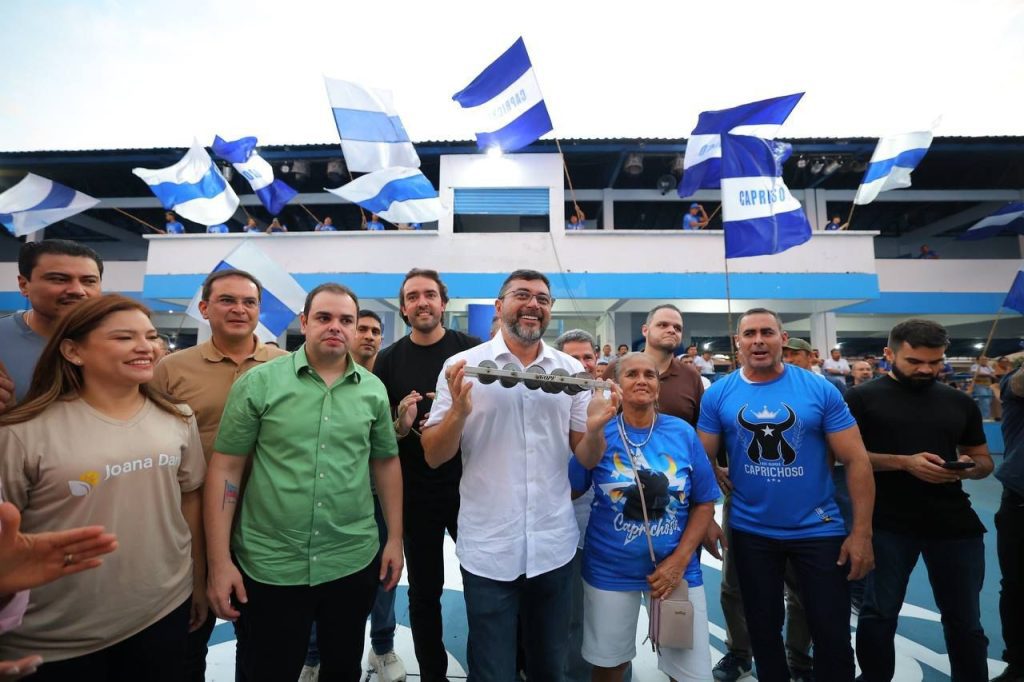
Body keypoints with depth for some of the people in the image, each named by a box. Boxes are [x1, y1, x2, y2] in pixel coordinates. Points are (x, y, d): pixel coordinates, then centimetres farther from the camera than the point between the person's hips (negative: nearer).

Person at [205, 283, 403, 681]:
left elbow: (386, 463, 6)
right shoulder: (258, 382, -8)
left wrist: (395, 539, 6)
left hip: (354, 562, 3)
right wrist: (220, 561, -7)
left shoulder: (373, 390, 0)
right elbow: (226, 469, -6)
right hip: (269, 565, -2)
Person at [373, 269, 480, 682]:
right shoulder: (389, 360, -1)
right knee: (424, 591, 17)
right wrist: (401, 426, -19)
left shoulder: (472, 349, -4)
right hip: (416, 492, 1)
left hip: (469, 486, 0)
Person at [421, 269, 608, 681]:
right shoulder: (463, 365, -7)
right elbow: (433, 457, -7)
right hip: (487, 549, -2)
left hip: (554, 547, 3)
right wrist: (459, 411, -25)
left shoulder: (571, 370, 0)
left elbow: (586, 459, 3)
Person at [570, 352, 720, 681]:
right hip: (610, 572, -1)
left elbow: (704, 503, 1)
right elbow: (568, 491, -11)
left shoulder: (683, 433, -4)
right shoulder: (599, 432, -8)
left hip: (676, 568, 1)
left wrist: (680, 560, -8)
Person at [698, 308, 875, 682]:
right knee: (763, 629, 19)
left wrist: (862, 531, -10)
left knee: (833, 634, 12)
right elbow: (703, 459, -2)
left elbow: (856, 460, -7)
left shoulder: (820, 390, -9)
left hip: (818, 529, 0)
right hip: (750, 532, 1)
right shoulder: (718, 394, -7)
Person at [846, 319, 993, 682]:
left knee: (965, 619, 17)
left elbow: (985, 460, 16)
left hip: (955, 523, 4)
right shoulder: (862, 398, -6)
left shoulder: (960, 403, 9)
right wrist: (904, 462, -21)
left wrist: (969, 467, -7)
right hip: (887, 524, -4)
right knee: (879, 613, 8)